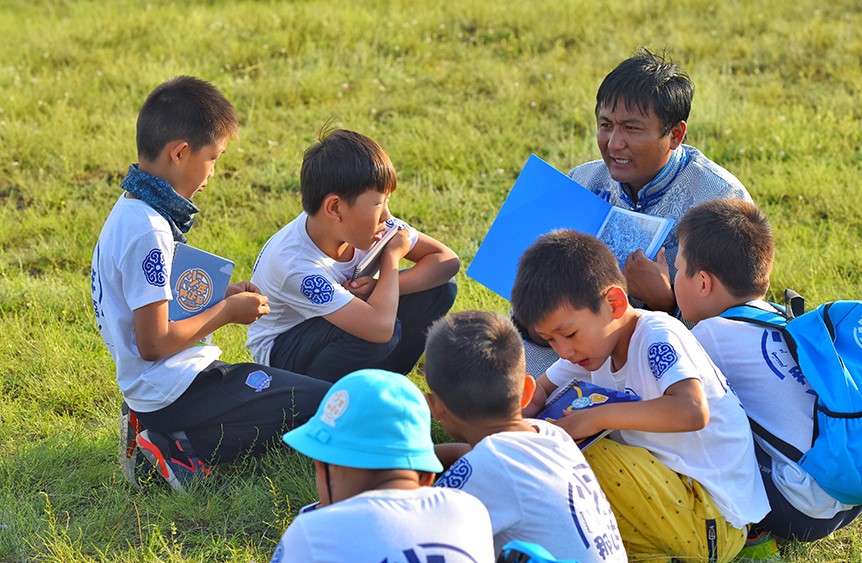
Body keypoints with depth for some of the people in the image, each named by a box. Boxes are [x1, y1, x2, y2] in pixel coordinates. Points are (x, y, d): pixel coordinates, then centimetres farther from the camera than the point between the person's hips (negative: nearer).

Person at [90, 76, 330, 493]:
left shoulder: (130, 210, 10)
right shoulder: (148, 232, -22)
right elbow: (153, 342, -22)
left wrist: (219, 297, 9)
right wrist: (226, 312, -9)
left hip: (155, 389, 10)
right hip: (173, 392, -10)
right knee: (324, 405, -10)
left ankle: (171, 442, 6)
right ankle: (180, 450, -10)